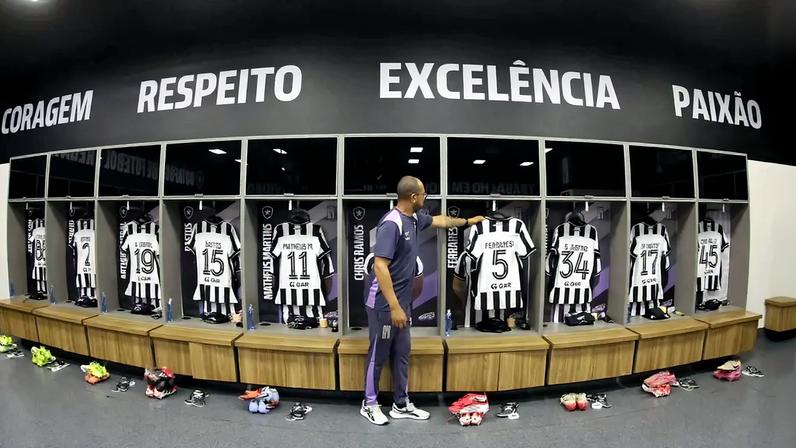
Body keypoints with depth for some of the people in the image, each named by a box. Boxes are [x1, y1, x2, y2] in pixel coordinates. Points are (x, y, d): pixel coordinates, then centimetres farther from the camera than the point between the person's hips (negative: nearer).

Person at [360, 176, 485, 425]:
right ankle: (369, 404, 27)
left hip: (401, 302, 9)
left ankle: (401, 405, 30)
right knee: (379, 355, 8)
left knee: (402, 354, 16)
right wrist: (394, 307, -27)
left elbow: (440, 221, 27)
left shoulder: (414, 219, 6)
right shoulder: (391, 224, -24)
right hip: (385, 304, -9)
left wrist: (468, 221, 38)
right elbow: (380, 267, -27)